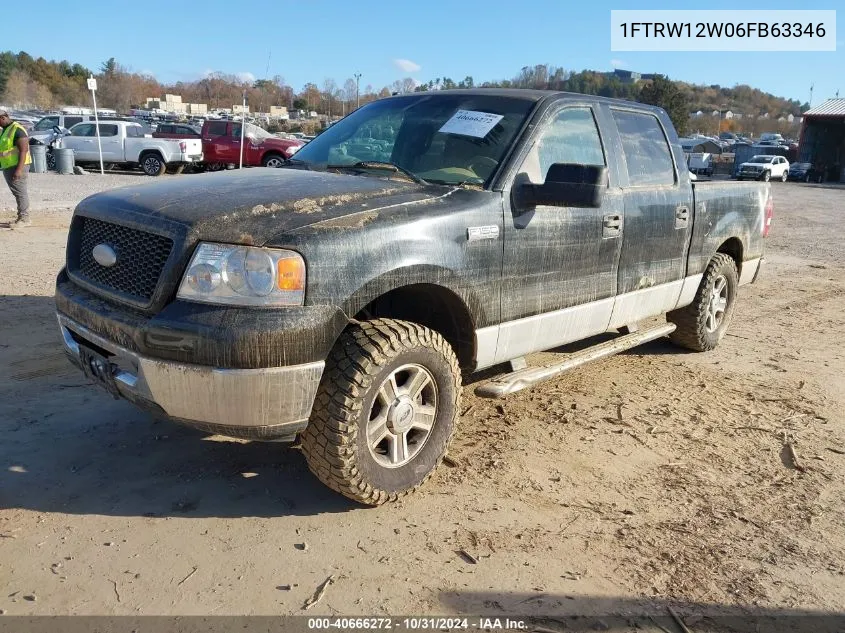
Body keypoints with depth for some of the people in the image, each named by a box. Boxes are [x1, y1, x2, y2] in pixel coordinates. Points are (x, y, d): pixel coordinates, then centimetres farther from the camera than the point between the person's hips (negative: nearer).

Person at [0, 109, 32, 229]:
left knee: (20, 192, -7)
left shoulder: (17, 130, -14)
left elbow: (23, 150, -20)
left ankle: (24, 219, -3)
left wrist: (19, 169, -26)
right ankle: (21, 217, 18)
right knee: (17, 193, 12)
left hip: (17, 166, -10)